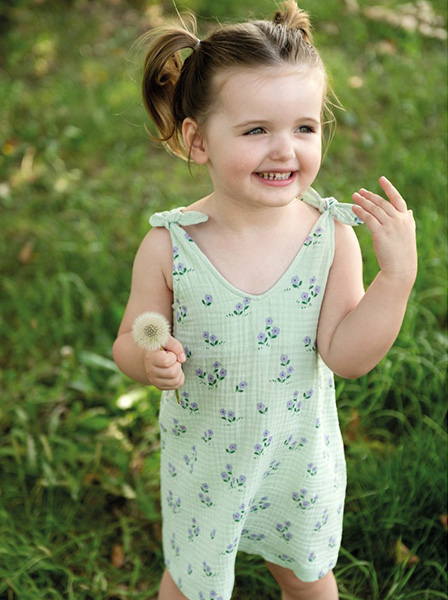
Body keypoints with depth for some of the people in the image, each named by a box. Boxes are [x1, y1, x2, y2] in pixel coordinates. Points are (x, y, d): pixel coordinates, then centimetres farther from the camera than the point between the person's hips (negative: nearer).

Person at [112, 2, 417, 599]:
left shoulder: (333, 235, -19)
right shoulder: (169, 247, -22)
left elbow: (347, 356, -21)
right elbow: (130, 342, -11)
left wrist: (398, 273, -31)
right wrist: (149, 359, -33)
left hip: (301, 458, 1)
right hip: (203, 461, -1)